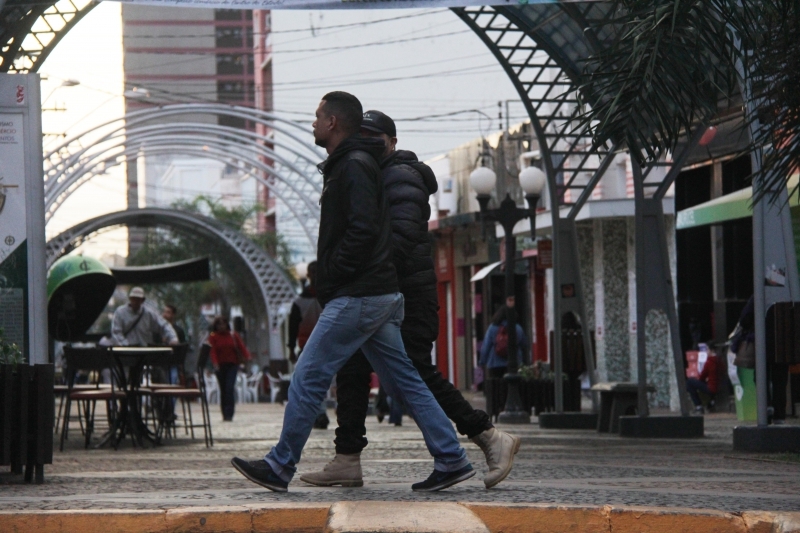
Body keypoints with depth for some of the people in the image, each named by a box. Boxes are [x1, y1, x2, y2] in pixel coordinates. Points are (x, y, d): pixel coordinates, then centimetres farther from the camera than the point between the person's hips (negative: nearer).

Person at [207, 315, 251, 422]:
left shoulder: (233, 335, 7)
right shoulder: (213, 336, 3)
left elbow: (241, 346, -1)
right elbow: (213, 351, -8)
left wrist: (247, 356, -19)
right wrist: (215, 363, -24)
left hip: (232, 365, -1)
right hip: (220, 365, 1)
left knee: (230, 388, -14)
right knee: (223, 389, 5)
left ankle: (229, 414, -17)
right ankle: (225, 414, 13)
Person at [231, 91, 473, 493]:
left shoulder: (353, 167, -11)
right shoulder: (351, 165, 21)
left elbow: (363, 230, -23)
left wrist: (330, 275, -15)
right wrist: (329, 284, 17)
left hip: (357, 296, -10)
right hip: (380, 294, 10)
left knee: (308, 378, -6)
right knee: (403, 380, 9)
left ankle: (279, 467, -1)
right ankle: (451, 460, 7)